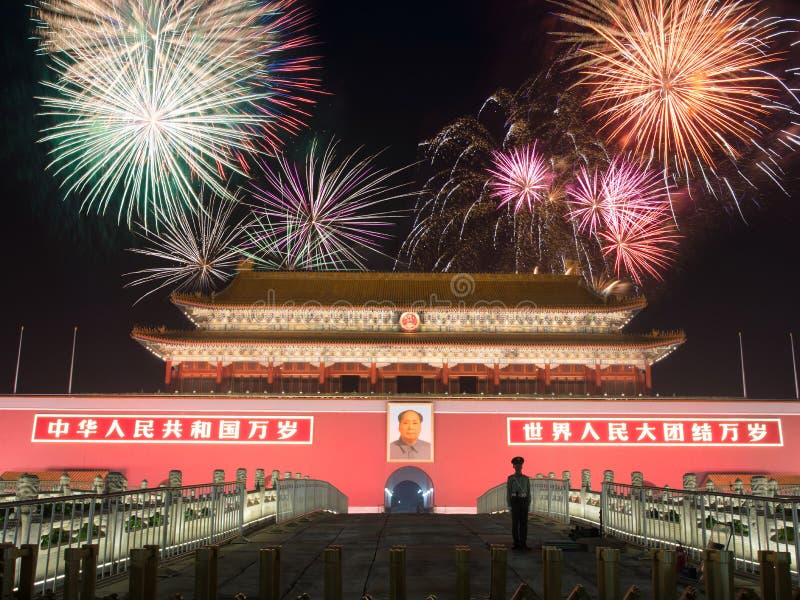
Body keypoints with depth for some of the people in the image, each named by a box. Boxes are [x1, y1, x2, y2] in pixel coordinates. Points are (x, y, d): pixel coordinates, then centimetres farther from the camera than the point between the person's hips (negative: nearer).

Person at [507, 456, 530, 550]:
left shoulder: (526, 478, 10)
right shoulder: (510, 478, 2)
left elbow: (528, 492, 10)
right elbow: (508, 492, 0)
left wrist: (529, 505, 4)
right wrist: (509, 505, -7)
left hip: (524, 502, 2)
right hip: (515, 501, -2)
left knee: (524, 522, 1)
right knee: (515, 522, -2)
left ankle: (523, 543, 6)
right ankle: (516, 543, 5)